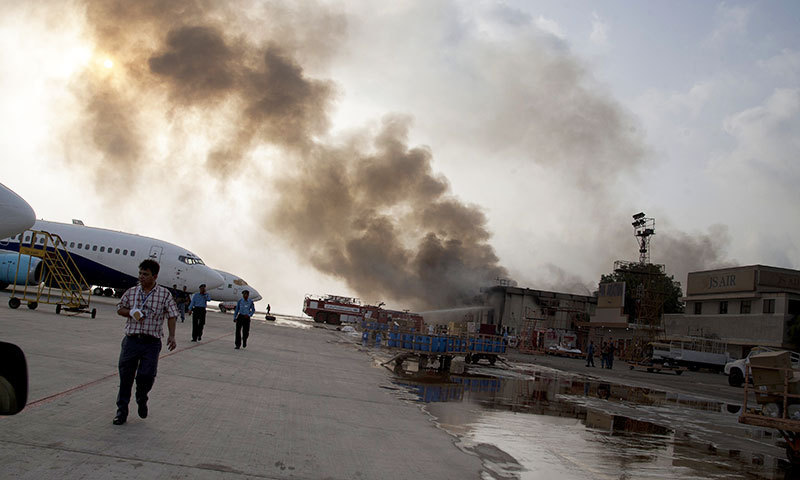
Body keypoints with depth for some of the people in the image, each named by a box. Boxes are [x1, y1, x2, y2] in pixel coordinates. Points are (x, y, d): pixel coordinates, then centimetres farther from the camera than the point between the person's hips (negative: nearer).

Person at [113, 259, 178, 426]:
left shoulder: (164, 294, 2)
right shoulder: (131, 292, 9)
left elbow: (172, 315, 2)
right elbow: (120, 309, 17)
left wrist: (171, 336, -9)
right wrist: (132, 313, -5)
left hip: (152, 343, -2)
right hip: (131, 340, 2)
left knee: (147, 376, -11)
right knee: (125, 376, 5)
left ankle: (142, 399, 21)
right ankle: (122, 411, 20)